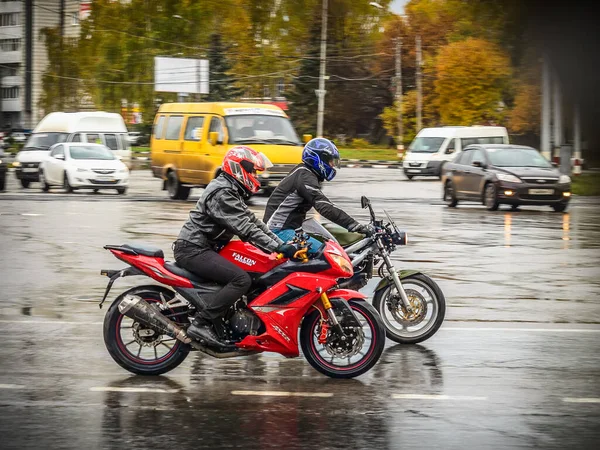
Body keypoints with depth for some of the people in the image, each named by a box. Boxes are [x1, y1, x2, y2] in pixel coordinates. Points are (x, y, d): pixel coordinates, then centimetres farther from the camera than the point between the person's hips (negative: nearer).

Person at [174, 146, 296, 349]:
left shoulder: (233, 191, 17)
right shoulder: (222, 194, -17)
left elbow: (252, 221, 15)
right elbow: (245, 229, -24)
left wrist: (283, 244, 5)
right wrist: (279, 248, -26)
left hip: (205, 248, 11)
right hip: (193, 250, -11)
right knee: (241, 279, -24)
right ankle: (201, 324, -26)